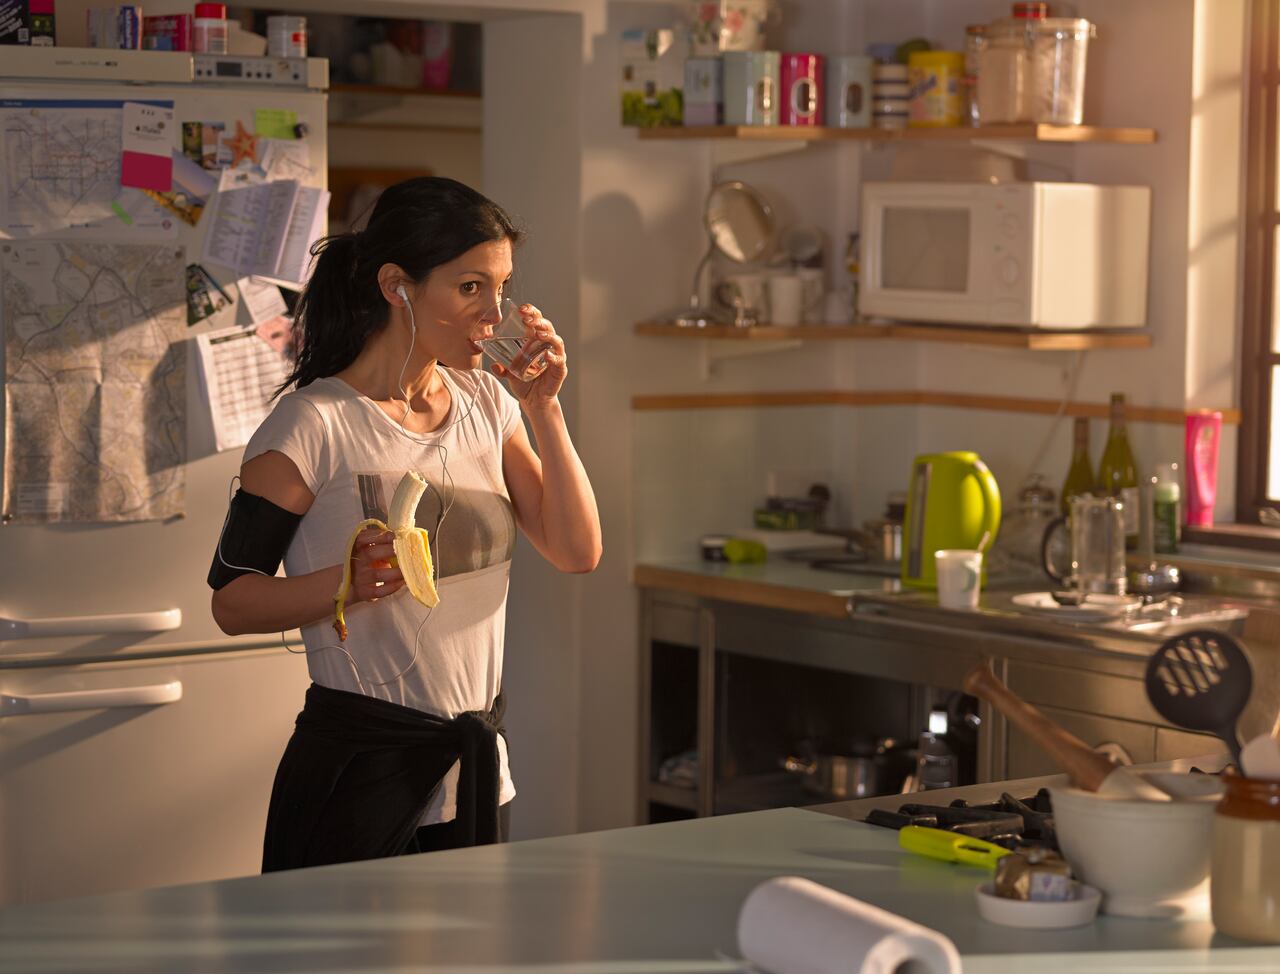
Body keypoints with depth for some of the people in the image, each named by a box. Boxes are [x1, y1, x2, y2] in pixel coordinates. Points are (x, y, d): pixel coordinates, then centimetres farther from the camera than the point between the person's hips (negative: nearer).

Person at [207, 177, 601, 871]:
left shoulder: (487, 403, 6)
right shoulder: (315, 424, -13)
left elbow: (578, 552, 3)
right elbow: (232, 600, -13)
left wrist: (544, 409, -5)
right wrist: (348, 582, -30)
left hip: (478, 759, 6)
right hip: (360, 762, -6)